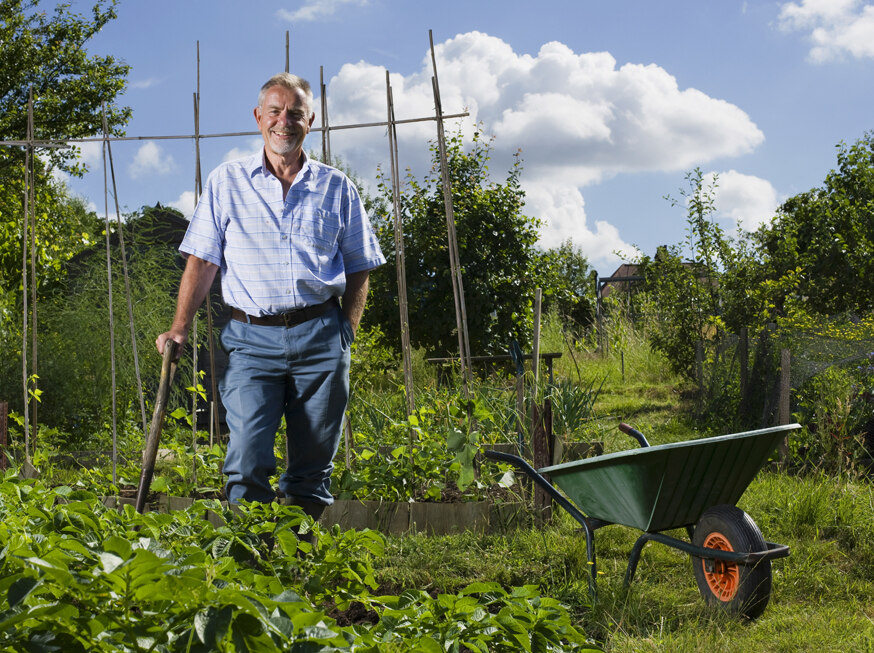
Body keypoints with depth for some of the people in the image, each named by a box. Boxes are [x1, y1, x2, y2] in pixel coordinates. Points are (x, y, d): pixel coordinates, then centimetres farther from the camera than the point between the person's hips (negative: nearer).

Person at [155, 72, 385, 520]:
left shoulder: (336, 188, 11)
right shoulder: (227, 182, 9)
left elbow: (359, 269, 15)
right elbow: (202, 261, 6)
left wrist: (347, 331, 4)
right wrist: (179, 328, -3)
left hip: (319, 335, 1)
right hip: (252, 337, -1)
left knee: (313, 468, 4)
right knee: (247, 465, -12)